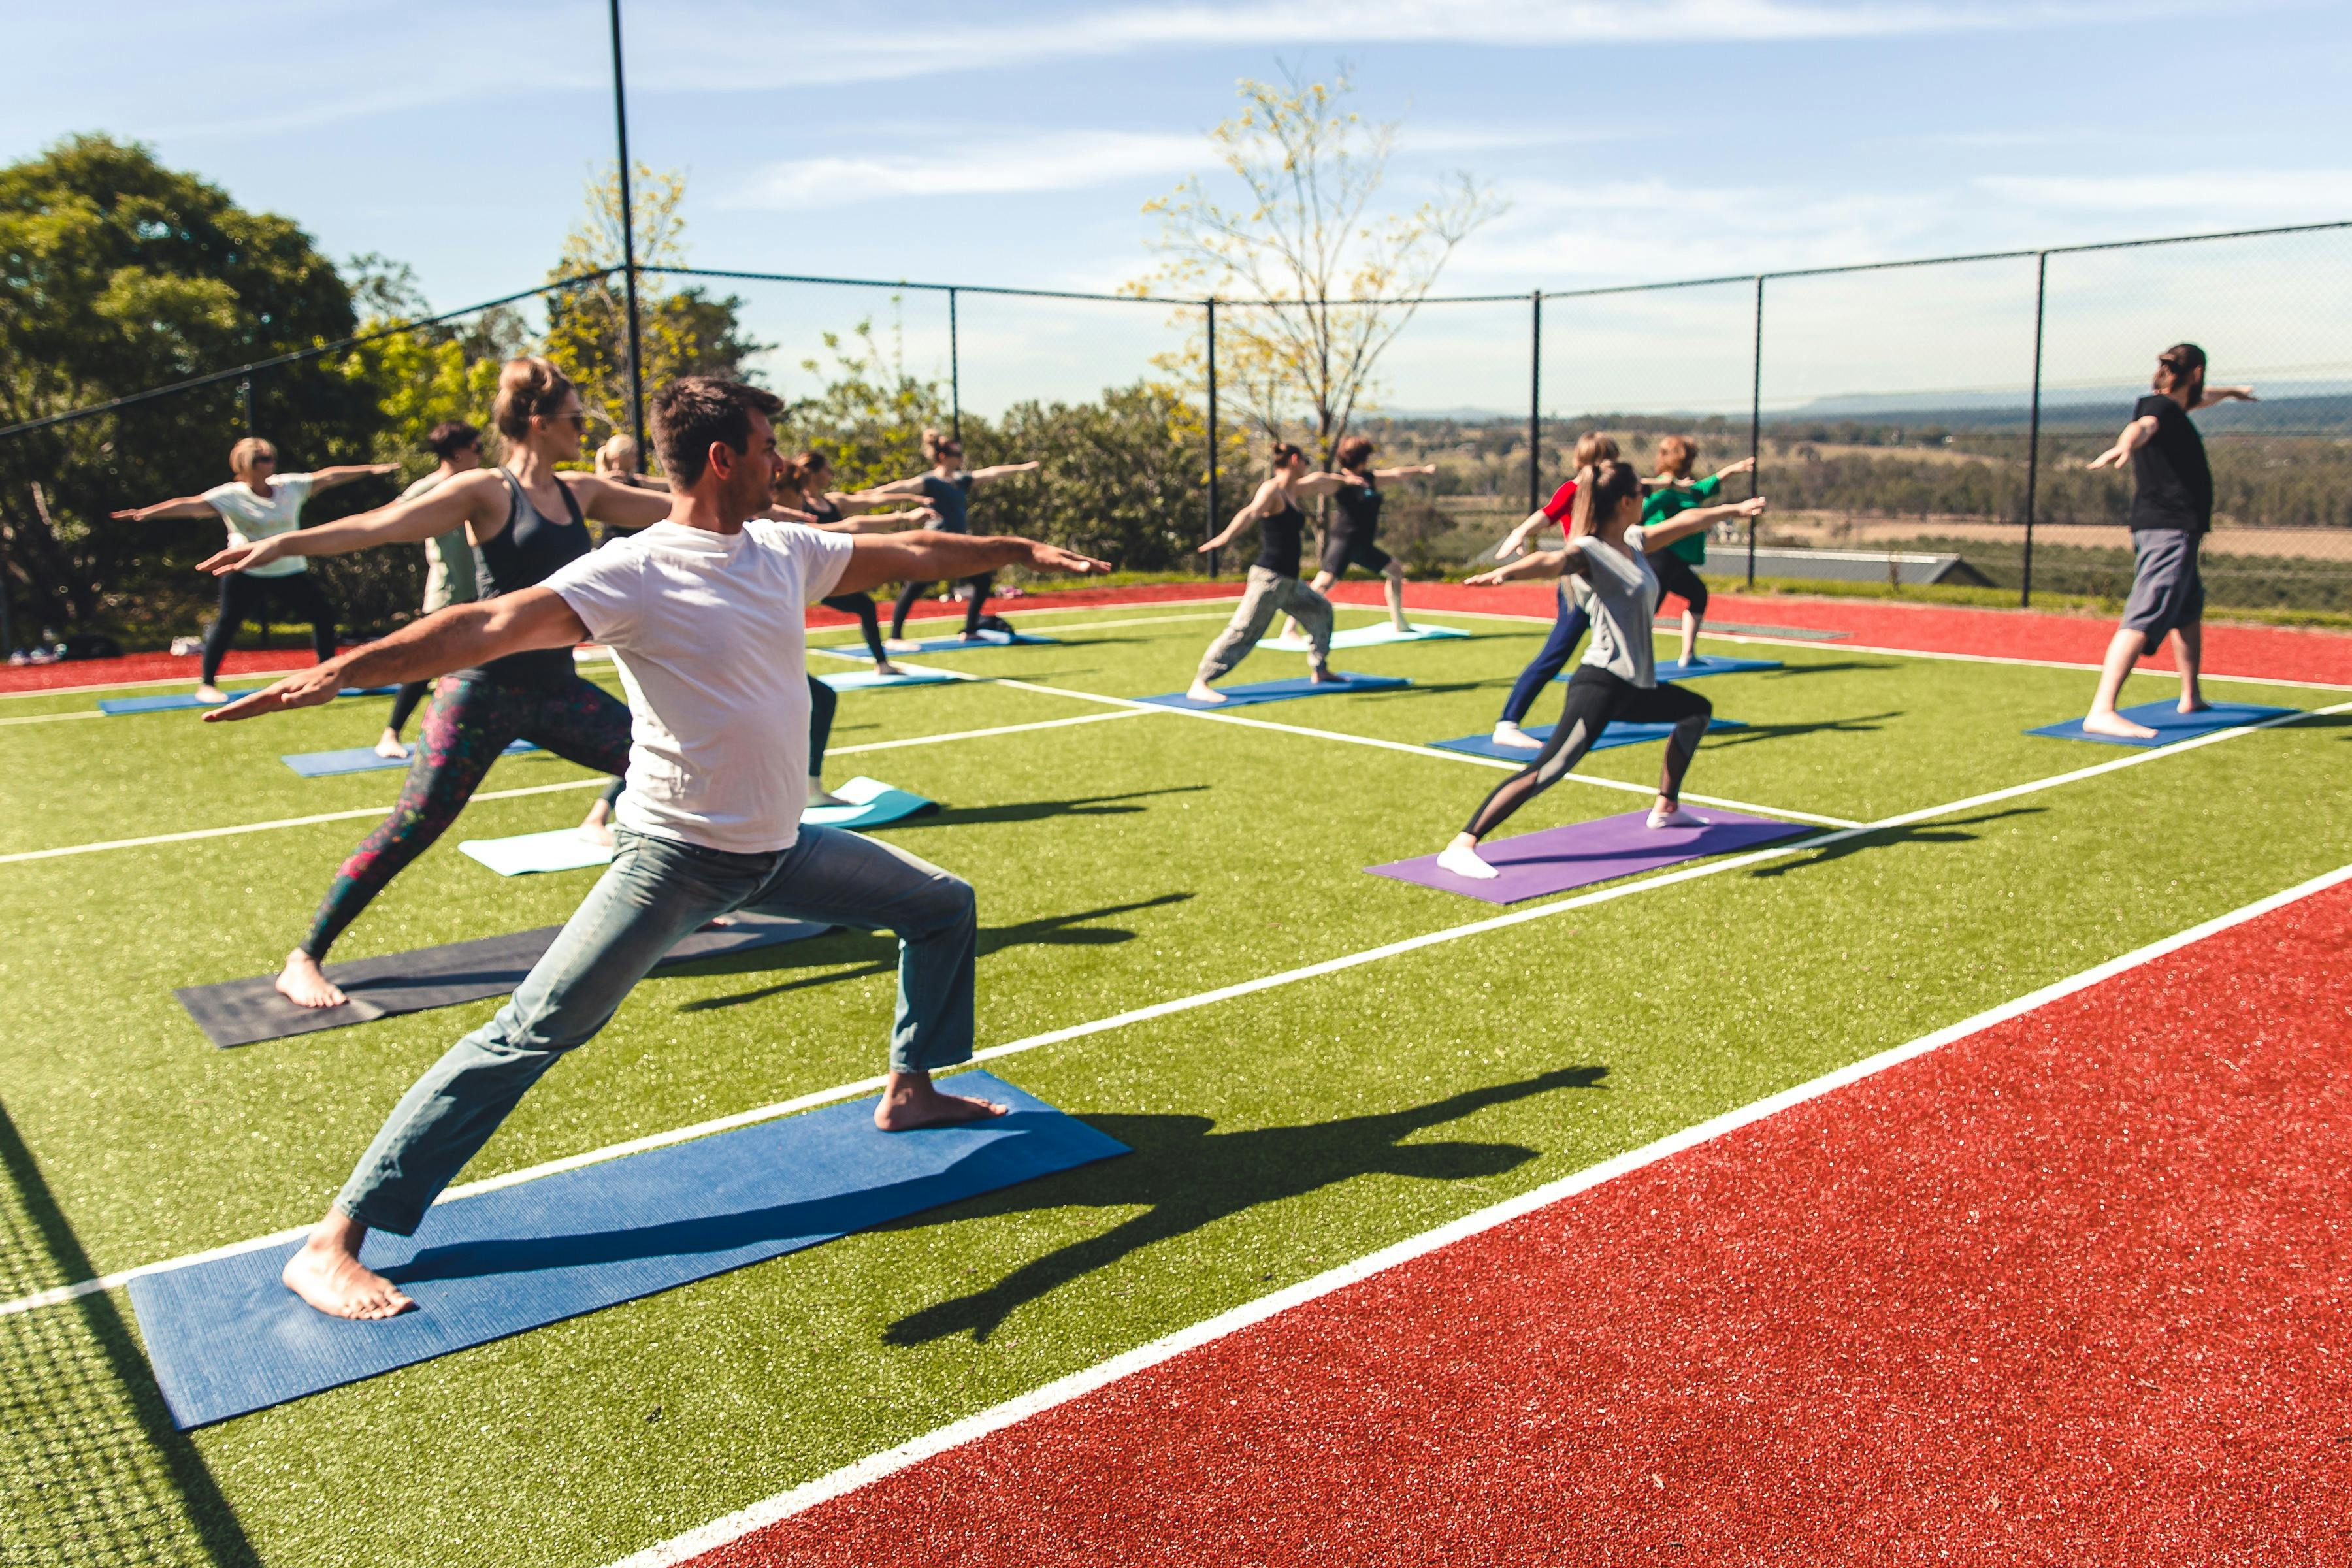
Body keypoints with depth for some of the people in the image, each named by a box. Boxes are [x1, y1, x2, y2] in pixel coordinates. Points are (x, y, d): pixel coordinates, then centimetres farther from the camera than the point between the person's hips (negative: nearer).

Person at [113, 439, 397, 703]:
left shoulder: (291, 487, 1)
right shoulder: (230, 496, -10)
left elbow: (328, 476, 4)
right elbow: (191, 504, -19)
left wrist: (372, 469, 4)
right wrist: (146, 512, -31)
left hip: (290, 571, 4)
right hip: (246, 572, -4)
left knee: (324, 615, 4)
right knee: (227, 624, -7)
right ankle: (207, 684, 5)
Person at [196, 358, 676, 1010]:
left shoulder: (579, 492, 10)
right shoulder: (487, 491, -8)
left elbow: (671, 507, 16)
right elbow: (385, 524, -18)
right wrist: (285, 542, -31)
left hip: (556, 692, 7)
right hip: (484, 689, -7)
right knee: (411, 829, -9)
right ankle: (303, 961, 3)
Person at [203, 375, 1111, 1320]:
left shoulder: (784, 551, 5)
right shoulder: (633, 574, -16)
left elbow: (910, 553, 17)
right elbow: (497, 624, -30)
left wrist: (1022, 550, 26)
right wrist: (344, 668, -43)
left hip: (779, 849, 8)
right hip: (677, 855, -8)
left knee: (944, 906, 16)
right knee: (532, 1034, -13)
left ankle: (910, 1092, 34)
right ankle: (333, 1243, -6)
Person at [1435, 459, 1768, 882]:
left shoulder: (1634, 543, 14)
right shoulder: (1588, 551, -13)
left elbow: (1684, 522, 31)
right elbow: (1552, 561, -34)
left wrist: (1733, 510, 45)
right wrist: (1504, 572, -55)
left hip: (1634, 687, 10)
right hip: (1601, 683, -10)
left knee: (1698, 710, 31)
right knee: (1547, 770, -23)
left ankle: (1665, 808, 40)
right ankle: (1460, 847, -29)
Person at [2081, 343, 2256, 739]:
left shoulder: (2172, 407, 21)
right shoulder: (2158, 406, -9)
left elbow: (2197, 399, 46)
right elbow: (2143, 425, -33)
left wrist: (2230, 392, 65)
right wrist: (2124, 445, -55)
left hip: (2176, 531, 11)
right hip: (2167, 528, -11)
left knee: (2190, 607, 28)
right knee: (2146, 617, -23)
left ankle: (2191, 698, 43)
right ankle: (2101, 712, -36)